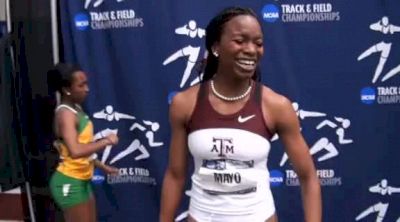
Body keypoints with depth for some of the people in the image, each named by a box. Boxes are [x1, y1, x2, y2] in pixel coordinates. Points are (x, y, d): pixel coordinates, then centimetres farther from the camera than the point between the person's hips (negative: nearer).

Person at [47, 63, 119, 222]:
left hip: (82, 180, 10)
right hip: (69, 183, -10)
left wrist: (102, 166, 21)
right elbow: (75, 151, -36)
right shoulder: (65, 114, -20)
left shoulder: (76, 109, 9)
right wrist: (105, 141, -26)